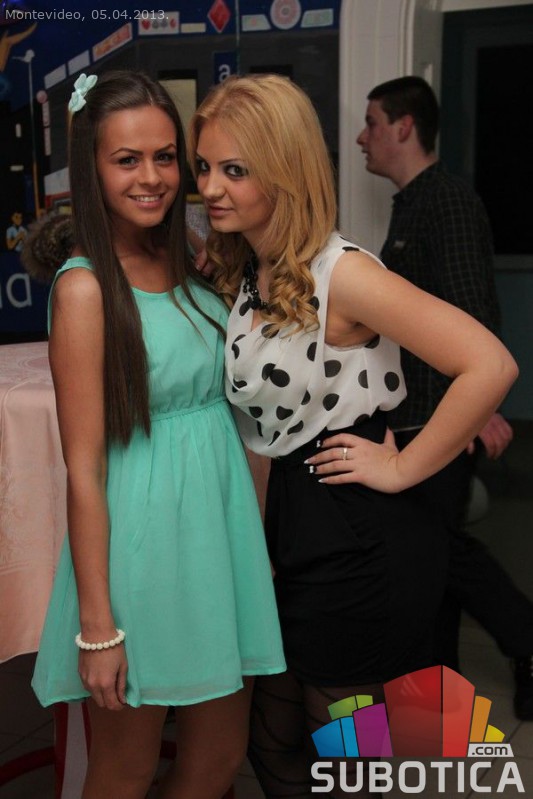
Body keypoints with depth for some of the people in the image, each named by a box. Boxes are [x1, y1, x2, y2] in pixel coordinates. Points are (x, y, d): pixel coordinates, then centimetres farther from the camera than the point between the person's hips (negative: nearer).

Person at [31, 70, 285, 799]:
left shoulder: (192, 266, 5)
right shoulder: (85, 287, -14)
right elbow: (84, 468, -15)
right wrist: (96, 625, -13)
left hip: (219, 521, 7)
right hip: (140, 539, -6)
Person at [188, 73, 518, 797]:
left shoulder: (340, 274, -20)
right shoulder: (241, 275, 6)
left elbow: (490, 366, -27)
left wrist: (402, 468, -19)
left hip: (361, 542, -8)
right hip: (295, 527, 8)